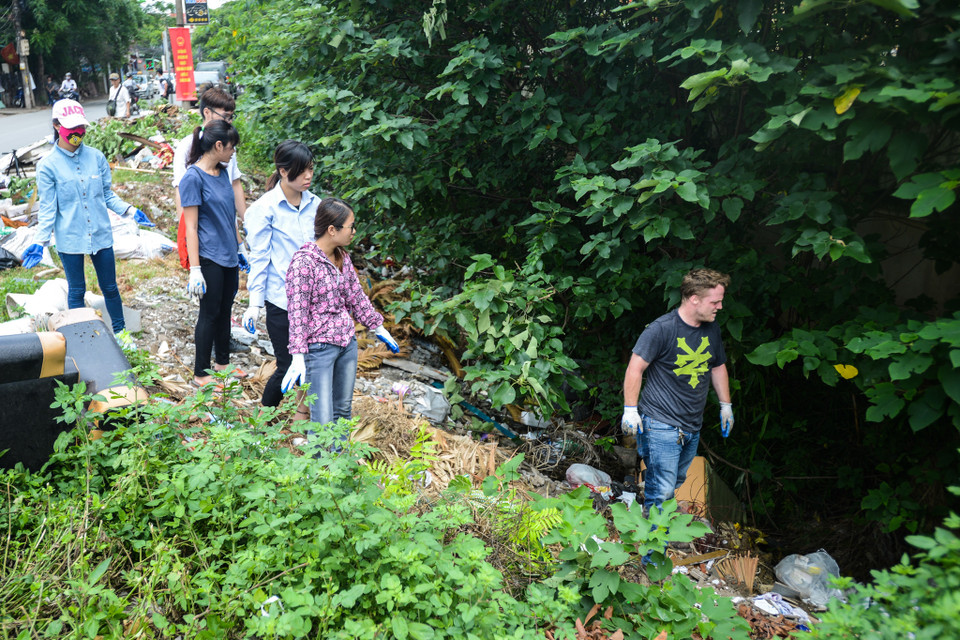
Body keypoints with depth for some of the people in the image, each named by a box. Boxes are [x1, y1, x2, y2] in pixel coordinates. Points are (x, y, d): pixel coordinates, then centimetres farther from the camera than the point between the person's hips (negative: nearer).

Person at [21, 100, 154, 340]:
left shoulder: (96, 157, -2)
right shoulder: (48, 165, -8)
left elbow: (107, 195, 6)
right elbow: (47, 209, -5)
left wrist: (131, 211, -9)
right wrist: (40, 242, -13)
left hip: (101, 235, 2)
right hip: (70, 239, -2)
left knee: (110, 287, 13)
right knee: (76, 291, 12)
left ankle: (120, 331, 30)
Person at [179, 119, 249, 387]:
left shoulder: (222, 172, 8)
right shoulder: (193, 177, -16)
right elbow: (191, 228, -17)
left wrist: (239, 247, 22)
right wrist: (195, 270, -19)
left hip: (229, 255, 7)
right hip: (209, 258, -7)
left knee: (225, 310, 17)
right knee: (210, 314, 2)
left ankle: (223, 362, 33)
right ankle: (201, 374, 16)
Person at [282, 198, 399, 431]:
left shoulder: (343, 257, 6)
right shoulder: (303, 261, -17)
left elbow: (356, 296, 17)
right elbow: (297, 312, -18)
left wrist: (379, 328, 22)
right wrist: (298, 357, -22)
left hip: (347, 342, 8)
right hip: (319, 347, -8)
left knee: (343, 412, 16)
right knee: (323, 422, -6)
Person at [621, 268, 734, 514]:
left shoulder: (712, 328, 7)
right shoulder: (662, 328, -15)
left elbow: (718, 367, 22)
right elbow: (635, 368, -13)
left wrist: (726, 405, 23)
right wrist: (630, 409, -14)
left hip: (693, 427, 7)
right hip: (661, 424, -7)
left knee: (675, 483, 17)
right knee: (661, 491, -9)